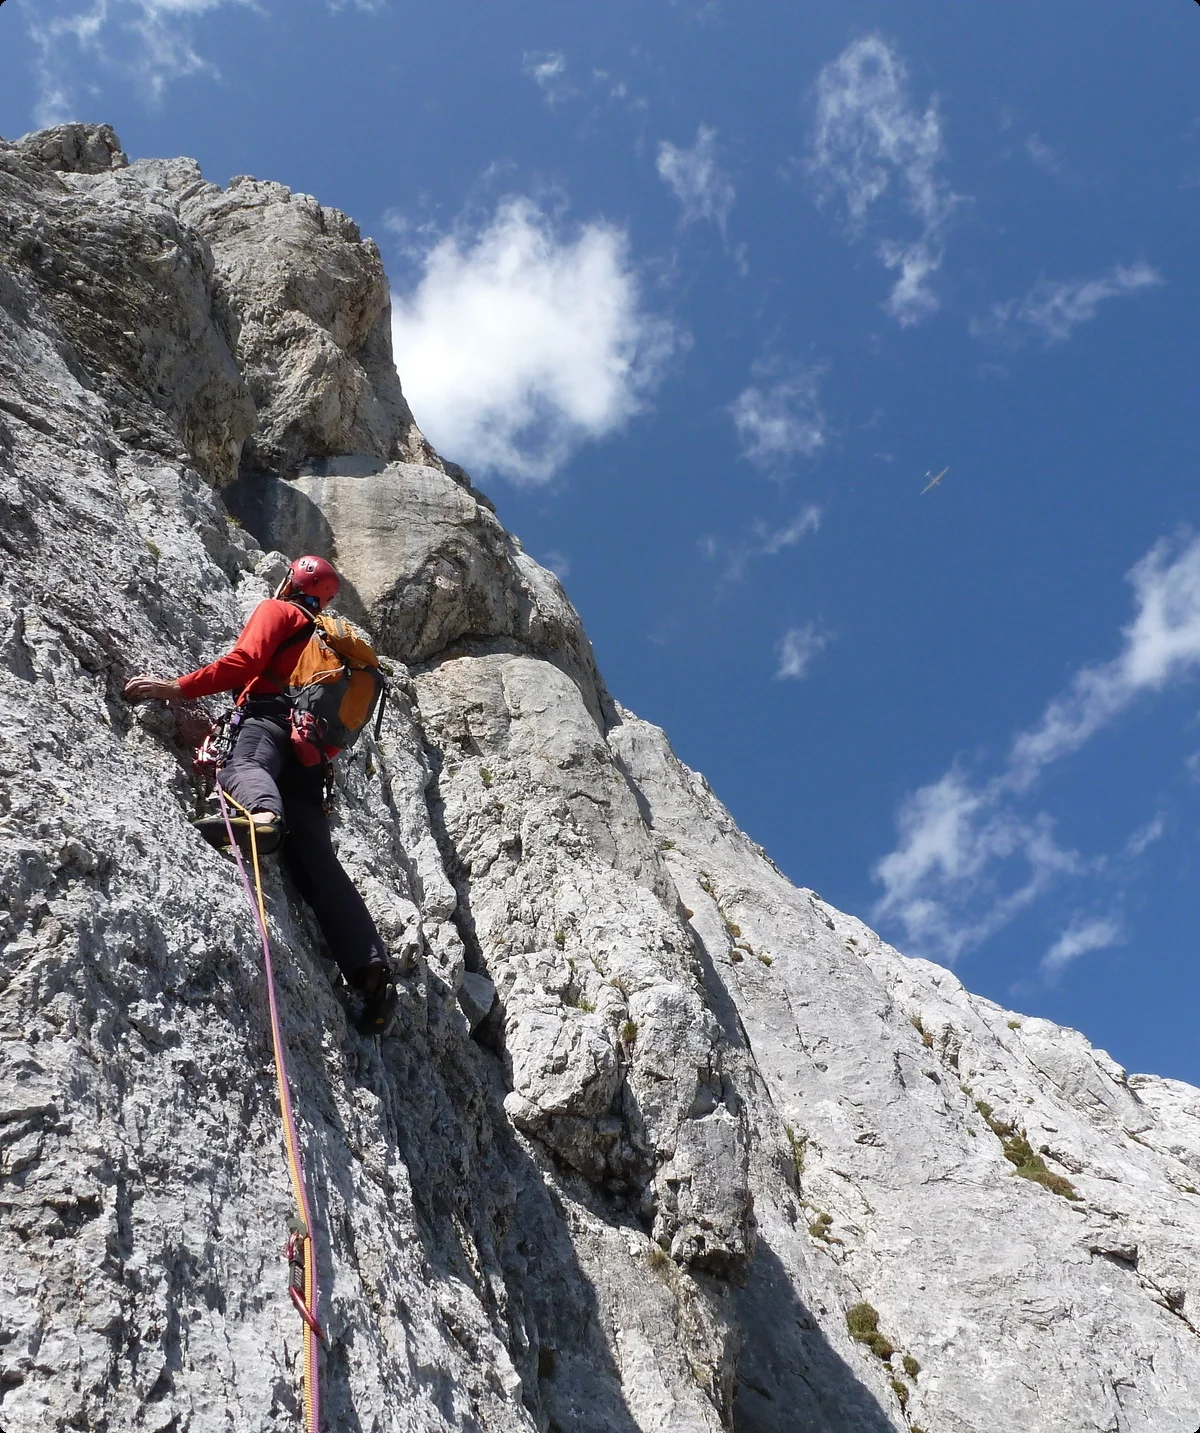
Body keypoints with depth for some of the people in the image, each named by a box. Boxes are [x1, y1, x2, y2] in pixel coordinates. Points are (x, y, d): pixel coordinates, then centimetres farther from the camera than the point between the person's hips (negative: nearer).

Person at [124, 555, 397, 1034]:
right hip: (313, 757, 6)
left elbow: (244, 661, -3)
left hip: (271, 719, -6)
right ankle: (371, 969, -23)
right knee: (316, 860, -8)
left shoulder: (277, 610, 17)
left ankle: (259, 813, -74)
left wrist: (178, 687, -7)